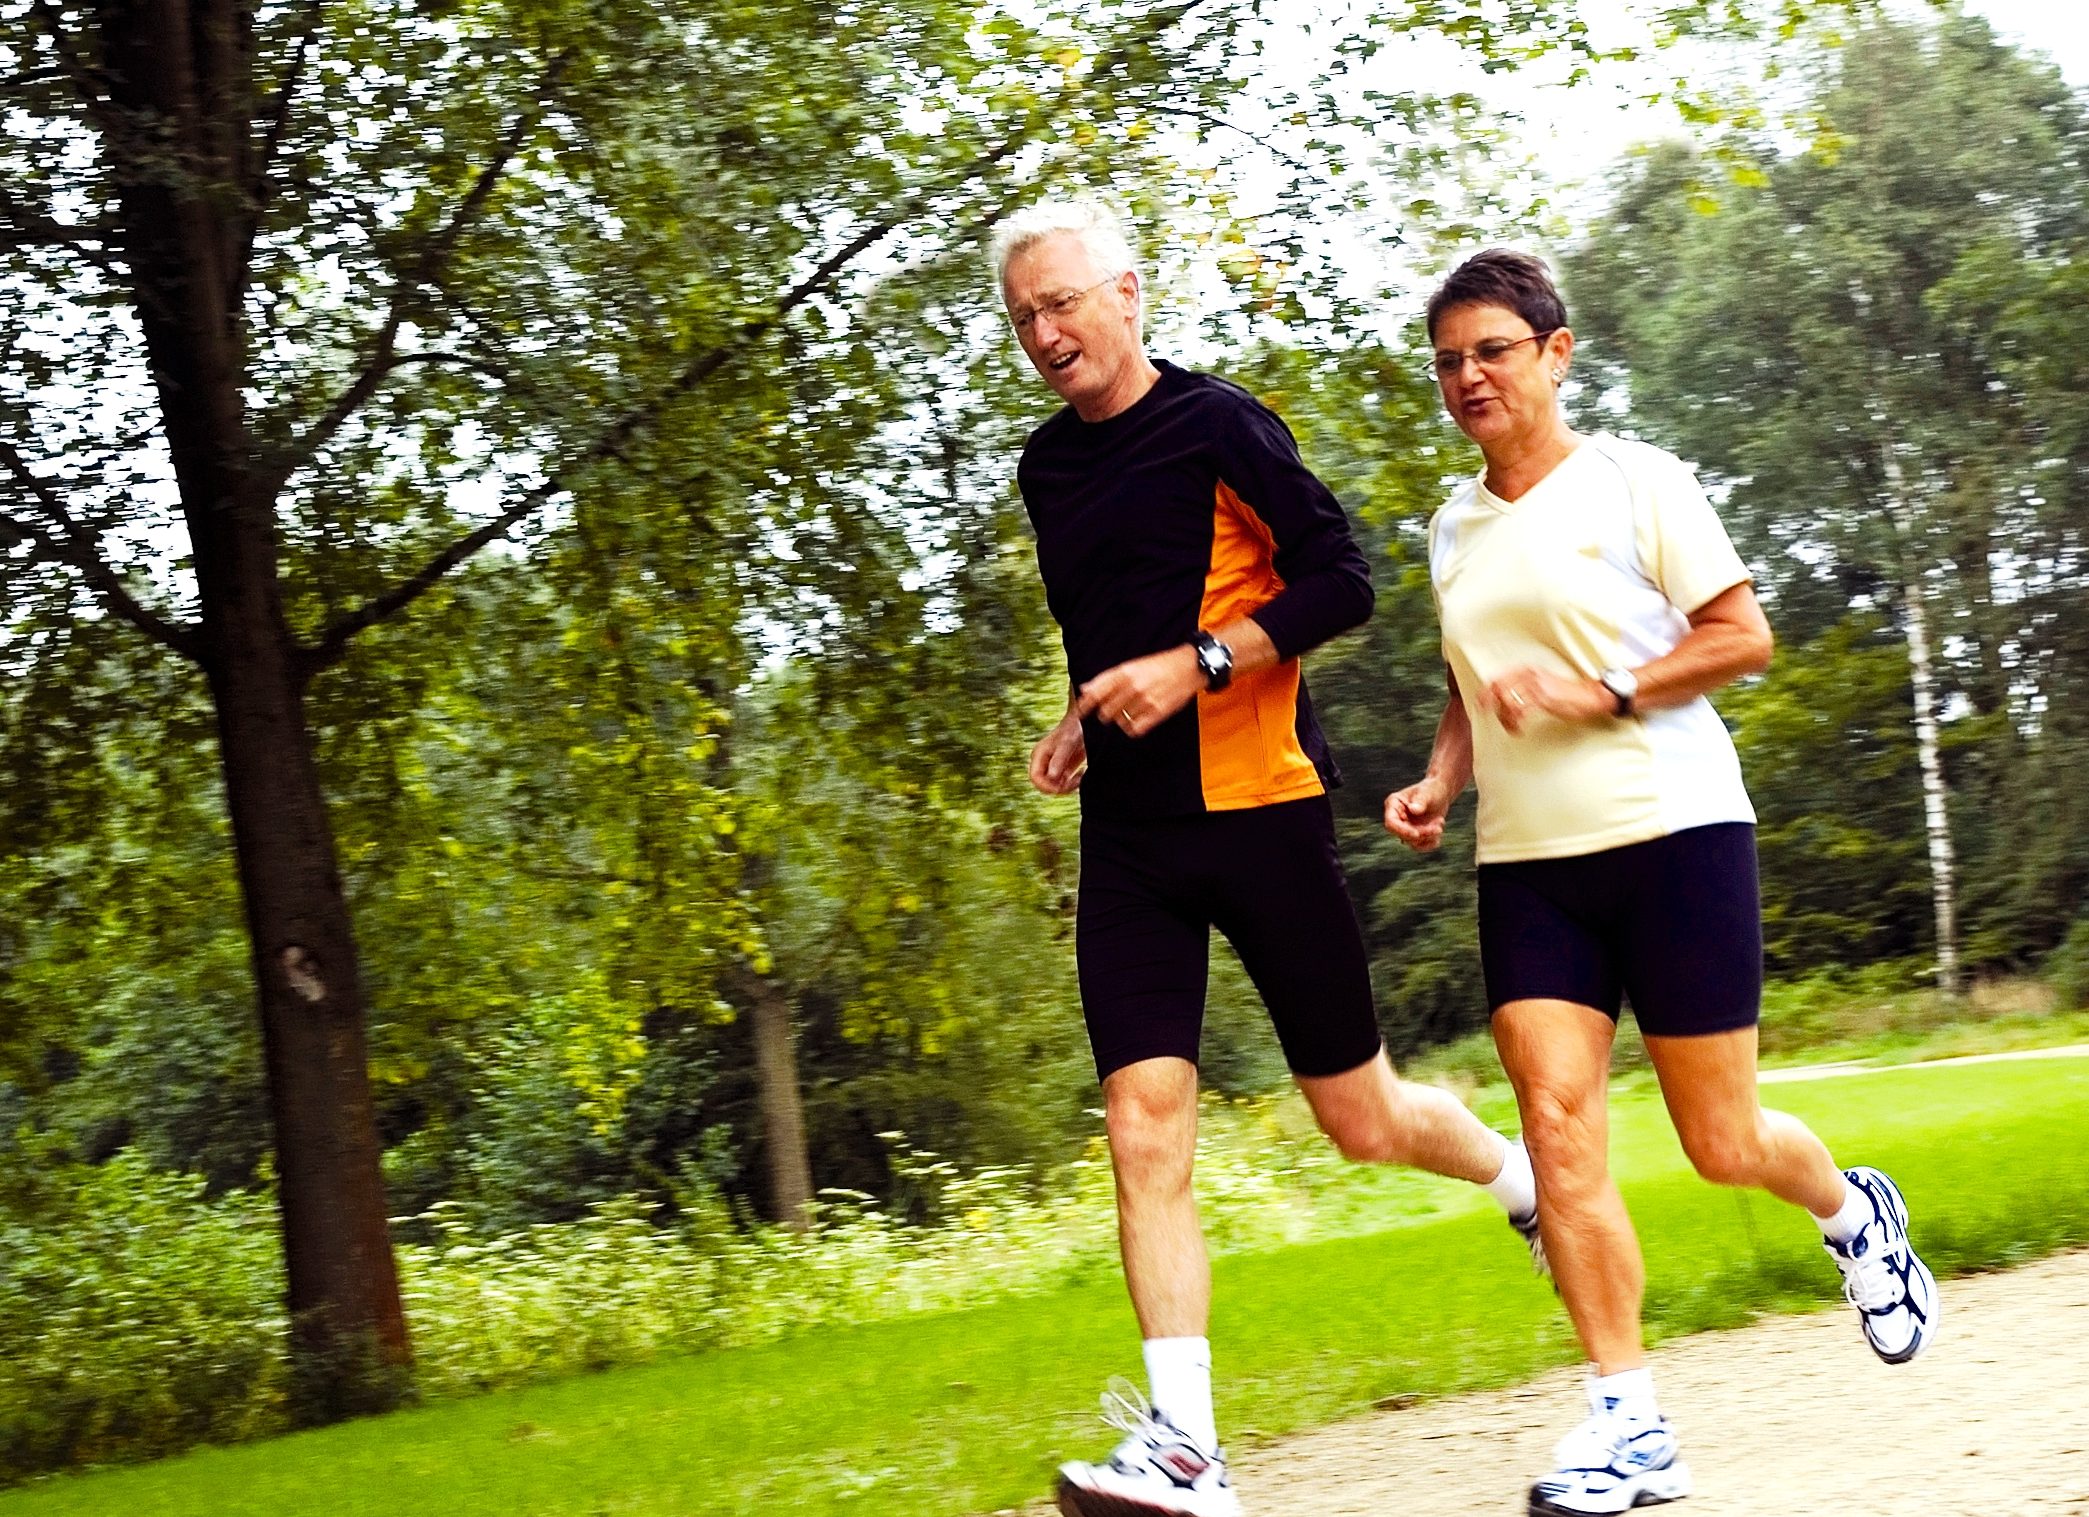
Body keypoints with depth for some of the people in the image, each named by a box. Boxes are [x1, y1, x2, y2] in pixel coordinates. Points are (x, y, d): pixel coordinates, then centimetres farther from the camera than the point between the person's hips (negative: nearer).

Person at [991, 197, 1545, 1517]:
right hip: (1129, 832, 5)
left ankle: (1526, 1176, 37)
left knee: (1362, 1117, 5)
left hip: (1256, 805, -5)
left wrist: (1197, 665, -18)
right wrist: (1083, 722, 11)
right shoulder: (1049, 468, 14)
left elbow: (1342, 580, -10)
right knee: (1145, 1129, -8)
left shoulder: (1216, 424, -6)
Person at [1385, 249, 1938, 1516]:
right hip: (1527, 864, 5)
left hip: (1671, 832, -4)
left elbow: (1745, 637, -6)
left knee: (1722, 1143, 2)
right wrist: (1441, 781, 7)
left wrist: (1601, 693, -17)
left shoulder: (1634, 480, -3)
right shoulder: (1454, 528, 13)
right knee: (1558, 1129, -10)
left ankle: (1854, 1212, 36)